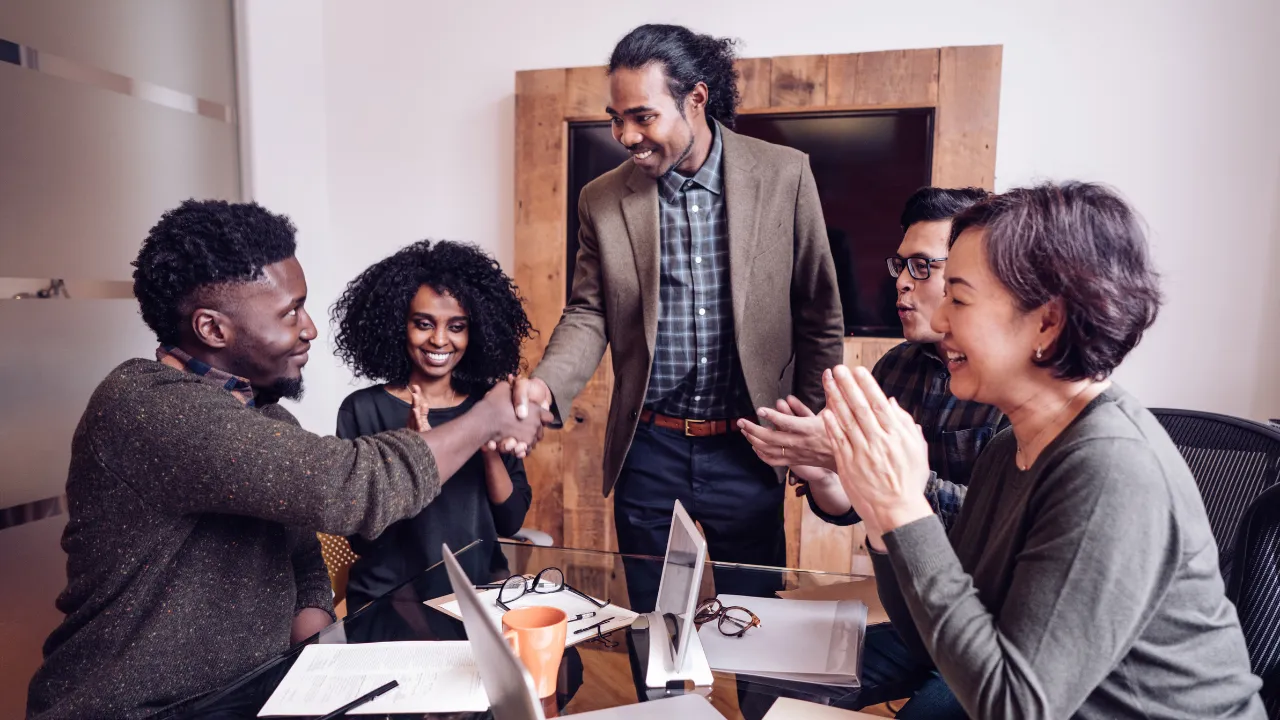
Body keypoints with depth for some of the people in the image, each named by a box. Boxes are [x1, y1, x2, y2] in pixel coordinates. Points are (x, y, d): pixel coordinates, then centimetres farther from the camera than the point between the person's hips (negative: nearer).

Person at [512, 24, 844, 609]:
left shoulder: (784, 175, -6)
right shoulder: (602, 199, -1)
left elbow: (819, 313, 1)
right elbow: (588, 314, 1)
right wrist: (545, 385, -18)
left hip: (747, 449, -1)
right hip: (647, 450, 2)